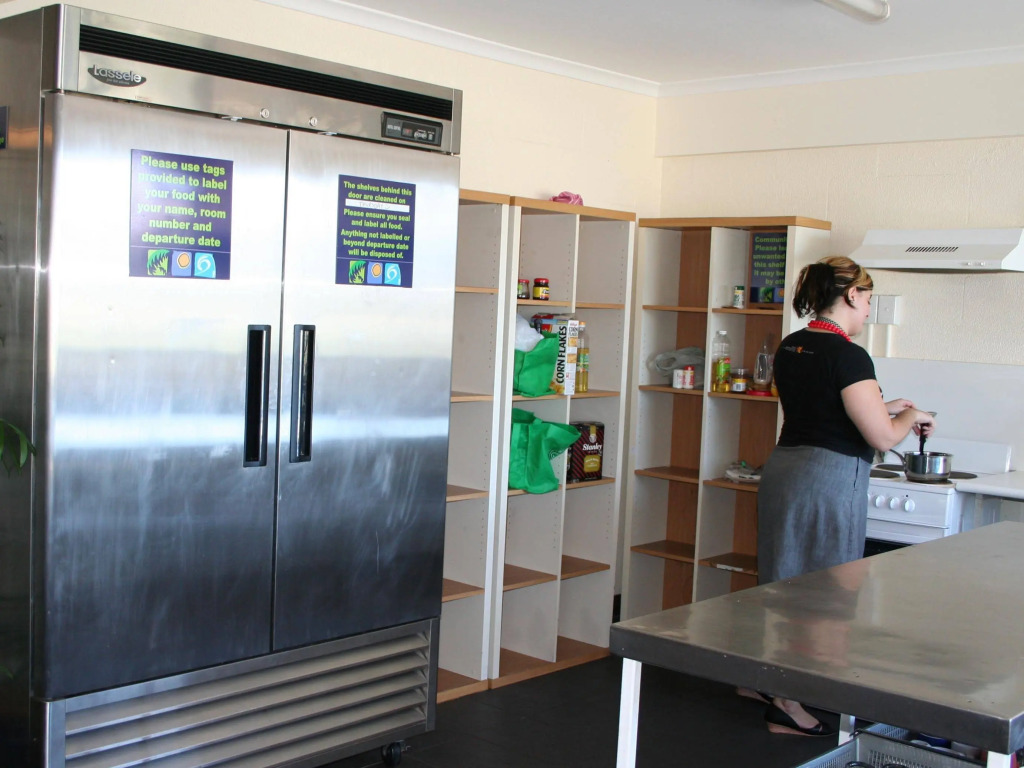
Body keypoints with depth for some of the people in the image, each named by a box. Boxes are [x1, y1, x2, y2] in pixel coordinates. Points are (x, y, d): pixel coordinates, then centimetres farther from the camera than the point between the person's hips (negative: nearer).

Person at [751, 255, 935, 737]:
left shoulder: (791, 348, 9)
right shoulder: (848, 356, -17)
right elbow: (883, 437, -15)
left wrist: (881, 406, 24)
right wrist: (912, 417, 4)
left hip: (783, 467, 9)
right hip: (829, 479, -9)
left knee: (783, 581, 20)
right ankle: (787, 706, 11)